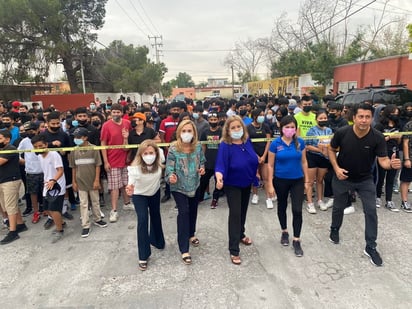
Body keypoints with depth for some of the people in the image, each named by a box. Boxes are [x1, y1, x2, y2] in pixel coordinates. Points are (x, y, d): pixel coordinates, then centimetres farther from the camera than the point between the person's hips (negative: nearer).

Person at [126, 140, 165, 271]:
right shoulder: (135, 167, -36)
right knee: (142, 220, -16)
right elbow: (131, 182, -46)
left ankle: (156, 240, 50)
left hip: (155, 193, 4)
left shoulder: (159, 162, -27)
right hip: (139, 195, -4)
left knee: (156, 216, 21)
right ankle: (143, 256, -4)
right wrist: (130, 189, -68)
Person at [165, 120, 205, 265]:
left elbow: (202, 162, 9)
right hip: (179, 186, -5)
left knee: (193, 210, 20)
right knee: (184, 211, -12)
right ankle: (184, 249, -4)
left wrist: (202, 169, -12)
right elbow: (169, 167, -18)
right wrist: (171, 176, -39)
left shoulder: (198, 147, -6)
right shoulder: (173, 149, -18)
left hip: (195, 185, 5)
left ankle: (191, 234, 48)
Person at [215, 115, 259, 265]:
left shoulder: (247, 141, -8)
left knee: (243, 210, 22)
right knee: (235, 213, -8)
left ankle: (241, 235, 46)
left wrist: (255, 173, 15)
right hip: (232, 185, -6)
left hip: (247, 183, 6)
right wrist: (219, 176, -53)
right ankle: (234, 250, 1)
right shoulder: (225, 145, -24)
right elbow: (220, 165, -33)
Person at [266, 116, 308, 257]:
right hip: (281, 181, -1)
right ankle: (284, 232, 39)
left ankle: (296, 240, 10)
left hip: (297, 181, 1)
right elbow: (270, 165, -6)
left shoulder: (300, 142, -4)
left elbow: (304, 162, 5)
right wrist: (270, 184, -8)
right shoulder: (275, 144, -10)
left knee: (297, 210, -3)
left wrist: (307, 180, 4)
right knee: (282, 207, 17)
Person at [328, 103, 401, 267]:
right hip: (342, 177, 0)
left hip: (365, 179, 0)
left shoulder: (378, 137, -19)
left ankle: (371, 247, 14)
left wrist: (391, 164, -43)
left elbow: (383, 160, -20)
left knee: (371, 211, -2)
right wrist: (336, 168, -17)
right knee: (339, 207, 17)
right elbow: (331, 150, -4)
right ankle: (334, 230, 46)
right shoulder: (342, 133, -20)